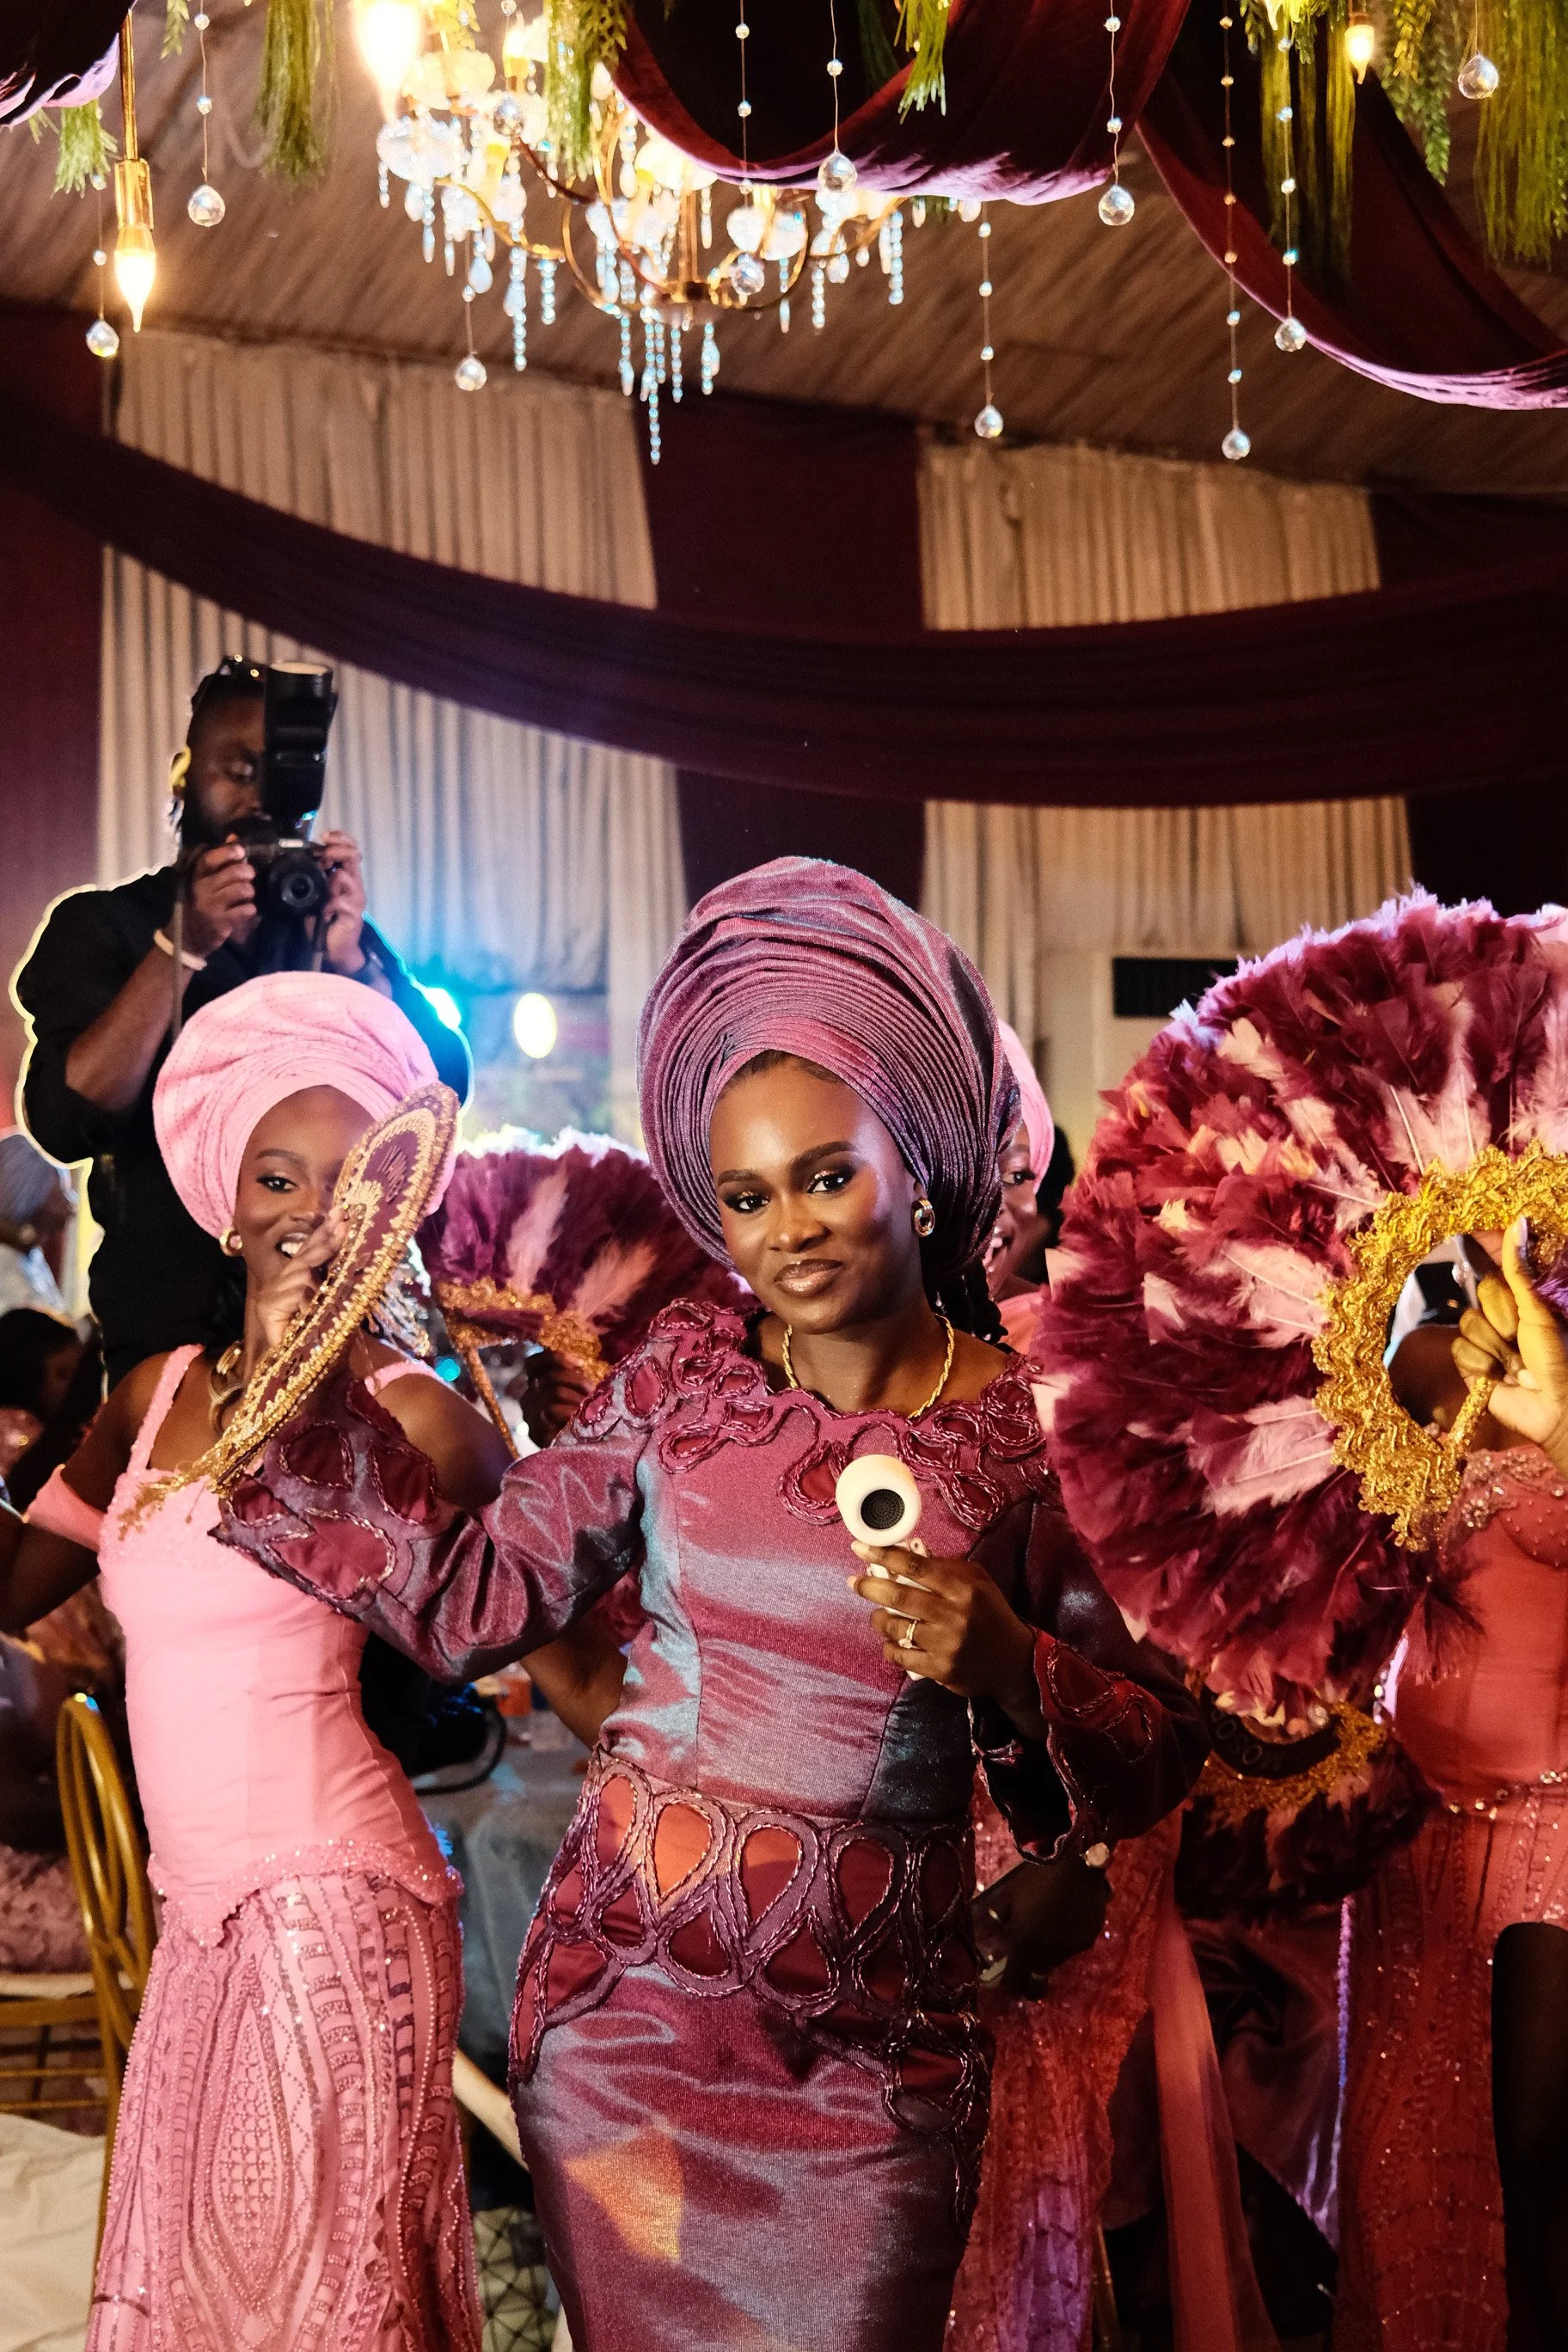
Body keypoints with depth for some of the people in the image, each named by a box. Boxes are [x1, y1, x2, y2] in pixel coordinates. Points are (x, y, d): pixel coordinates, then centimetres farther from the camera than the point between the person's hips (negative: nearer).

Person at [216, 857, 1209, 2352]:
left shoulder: (1030, 1434, -8)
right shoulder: (683, 1380, -1)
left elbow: (1155, 1756, -5)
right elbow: (473, 1598, 0)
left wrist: (1004, 1667, -24)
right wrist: (310, 1384, -2)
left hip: (869, 2058, -2)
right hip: (620, 2004, 2)